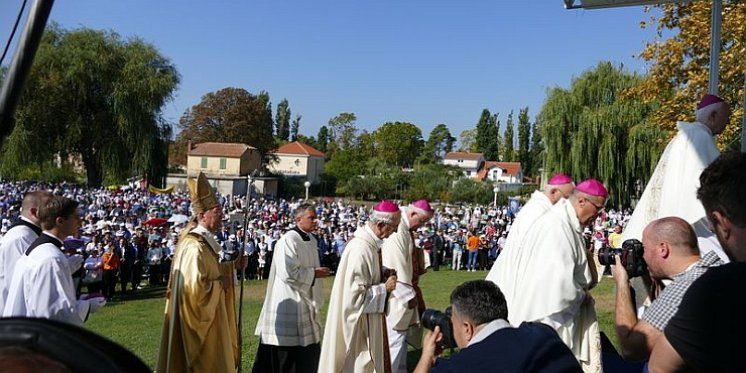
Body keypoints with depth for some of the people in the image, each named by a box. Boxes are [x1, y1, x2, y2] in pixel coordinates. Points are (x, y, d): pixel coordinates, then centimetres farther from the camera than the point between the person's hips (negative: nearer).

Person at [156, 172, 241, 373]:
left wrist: (232, 265, 11)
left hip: (205, 318, 10)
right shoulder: (196, 247, -23)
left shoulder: (204, 241, 8)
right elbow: (196, 287, -29)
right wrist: (220, 284, -15)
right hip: (201, 320, -10)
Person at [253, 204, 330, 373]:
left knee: (308, 352, 15)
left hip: (305, 301, 9)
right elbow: (288, 273, -25)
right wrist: (314, 273, -16)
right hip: (289, 304, -9)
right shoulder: (288, 241, -19)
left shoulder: (311, 239, 9)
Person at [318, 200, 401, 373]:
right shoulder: (361, 249, -28)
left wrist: (383, 276, 2)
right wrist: (384, 288, -19)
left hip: (367, 319, 9)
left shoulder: (369, 242, 2)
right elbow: (355, 293, -27)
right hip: (359, 321, -9)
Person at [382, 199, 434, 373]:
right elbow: (396, 267, -24)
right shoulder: (397, 232, -23)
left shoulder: (406, 231, 9)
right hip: (397, 296, -11)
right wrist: (409, 294, -18)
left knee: (401, 335, 20)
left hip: (404, 294, 11)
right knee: (395, 338, -2)